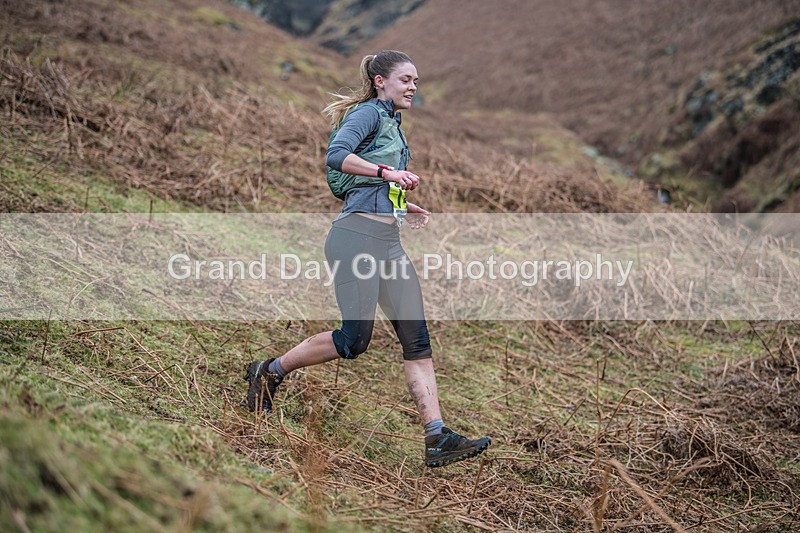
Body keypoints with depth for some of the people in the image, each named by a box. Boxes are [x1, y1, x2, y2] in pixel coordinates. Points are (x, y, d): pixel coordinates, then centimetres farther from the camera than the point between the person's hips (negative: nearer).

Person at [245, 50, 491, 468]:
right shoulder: (368, 112, -2)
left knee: (417, 338, -1)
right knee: (354, 339, -10)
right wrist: (386, 172, -26)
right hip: (357, 235, -9)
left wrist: (402, 207, 23)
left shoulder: (392, 125, 25)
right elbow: (337, 155, -20)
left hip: (388, 241, 9)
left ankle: (437, 440, -4)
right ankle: (268, 372, 12)